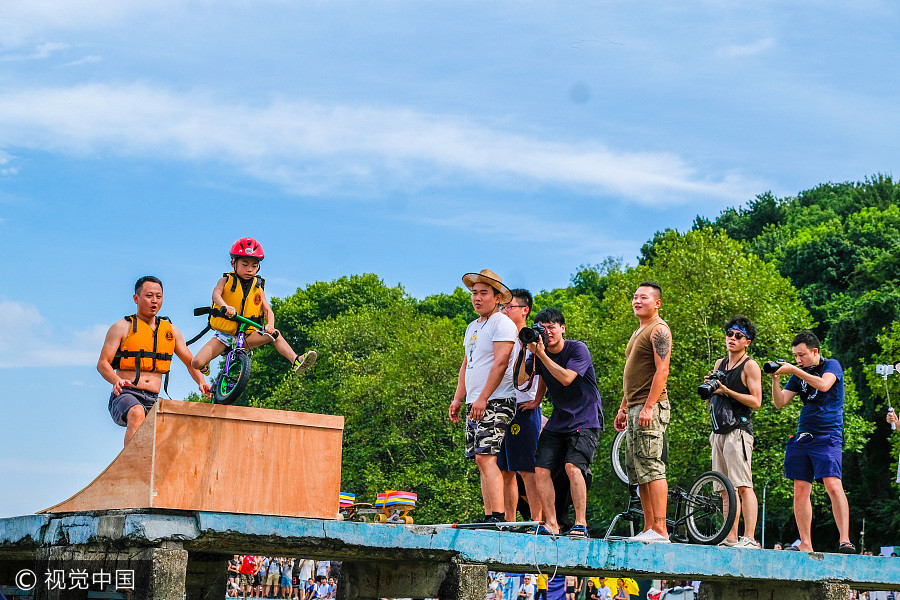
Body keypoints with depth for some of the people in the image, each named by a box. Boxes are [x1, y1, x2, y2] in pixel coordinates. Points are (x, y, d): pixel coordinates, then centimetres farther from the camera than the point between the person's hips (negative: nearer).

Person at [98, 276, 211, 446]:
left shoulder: (170, 330, 18)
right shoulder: (122, 327, 5)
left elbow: (190, 362, 23)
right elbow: (103, 363, -2)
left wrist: (201, 382, 2)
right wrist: (117, 381, -23)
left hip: (153, 401, 4)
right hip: (126, 395, -4)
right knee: (137, 414, -38)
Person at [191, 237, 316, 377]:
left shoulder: (258, 288, 6)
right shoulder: (226, 281, -2)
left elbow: (268, 310, -1)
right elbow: (216, 293, -23)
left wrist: (270, 325, -26)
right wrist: (225, 306, -47)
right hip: (224, 334, -2)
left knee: (274, 334, -21)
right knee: (197, 363, -18)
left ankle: (296, 361, -26)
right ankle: (205, 366, 18)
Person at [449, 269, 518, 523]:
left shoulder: (502, 323, -7)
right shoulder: (473, 327, 21)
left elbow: (501, 363, -17)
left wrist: (483, 398, -21)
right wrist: (457, 399, 18)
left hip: (496, 402, -9)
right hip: (475, 403, 9)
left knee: (486, 457, -18)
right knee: (481, 460, 5)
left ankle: (498, 516, -22)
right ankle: (489, 517, 6)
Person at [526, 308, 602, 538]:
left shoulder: (578, 349, -10)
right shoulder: (540, 353, 6)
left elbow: (567, 378, -24)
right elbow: (522, 382, 2)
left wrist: (541, 353, -24)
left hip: (585, 421, -6)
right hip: (558, 421, 6)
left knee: (572, 467, -24)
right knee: (541, 470, -7)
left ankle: (581, 523, -18)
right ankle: (550, 524, 0)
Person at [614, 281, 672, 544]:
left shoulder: (658, 330, -7)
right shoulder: (639, 332, 23)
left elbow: (662, 370, -17)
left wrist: (648, 407, -24)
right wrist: (624, 409, 23)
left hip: (650, 406, -10)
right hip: (635, 408, 10)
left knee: (651, 467, -15)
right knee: (638, 472, 8)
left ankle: (659, 529, -17)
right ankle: (649, 528, 9)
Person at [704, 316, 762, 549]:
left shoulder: (750, 366, -2)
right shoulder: (719, 364, 19)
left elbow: (756, 401, -9)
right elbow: (709, 401, 24)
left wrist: (727, 391, -15)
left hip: (738, 429, -8)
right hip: (719, 432, 8)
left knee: (743, 486, -14)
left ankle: (749, 538, -17)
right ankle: (730, 538, 7)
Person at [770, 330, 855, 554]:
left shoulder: (832, 365, 2)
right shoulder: (799, 373, 16)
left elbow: (824, 384, -20)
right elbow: (780, 403, 11)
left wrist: (794, 370, -18)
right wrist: (776, 379, -4)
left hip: (827, 436, -6)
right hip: (802, 437, 6)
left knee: (833, 486, -19)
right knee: (801, 491, 1)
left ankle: (845, 540, -21)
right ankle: (805, 545, 5)